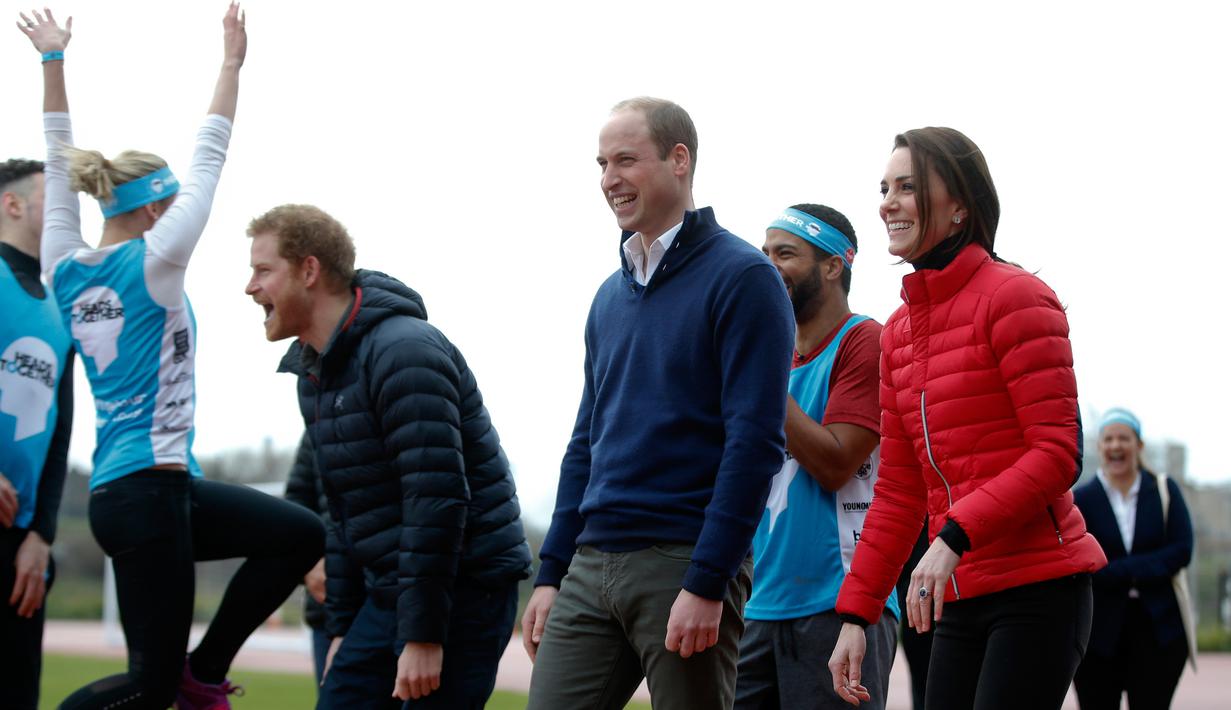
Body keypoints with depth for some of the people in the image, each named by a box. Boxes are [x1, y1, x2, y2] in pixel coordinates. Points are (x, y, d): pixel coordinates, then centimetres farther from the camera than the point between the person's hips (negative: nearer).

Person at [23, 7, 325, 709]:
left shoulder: (67, 271, 7)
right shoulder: (151, 266, -10)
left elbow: (61, 166, 16)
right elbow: (208, 162, -5)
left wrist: (53, 61, 21)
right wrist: (231, 66, 1)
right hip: (146, 493, -9)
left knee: (302, 533, 11)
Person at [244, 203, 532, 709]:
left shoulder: (403, 352, -18)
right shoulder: (314, 373, 13)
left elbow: (437, 499, -23)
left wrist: (424, 635, -24)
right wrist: (342, 626, 18)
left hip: (463, 588, -9)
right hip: (389, 591, 9)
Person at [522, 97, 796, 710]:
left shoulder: (741, 278, -6)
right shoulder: (611, 295, 17)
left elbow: (755, 441, -13)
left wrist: (707, 584, -18)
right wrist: (551, 573, 15)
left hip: (683, 564, -6)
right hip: (592, 565, 7)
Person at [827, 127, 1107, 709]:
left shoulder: (1015, 297, -7)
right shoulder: (898, 332, 15)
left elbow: (1058, 454, -13)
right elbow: (898, 493, 17)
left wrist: (955, 535, -22)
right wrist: (855, 613, 11)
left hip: (1037, 590, -7)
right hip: (961, 600, 7)